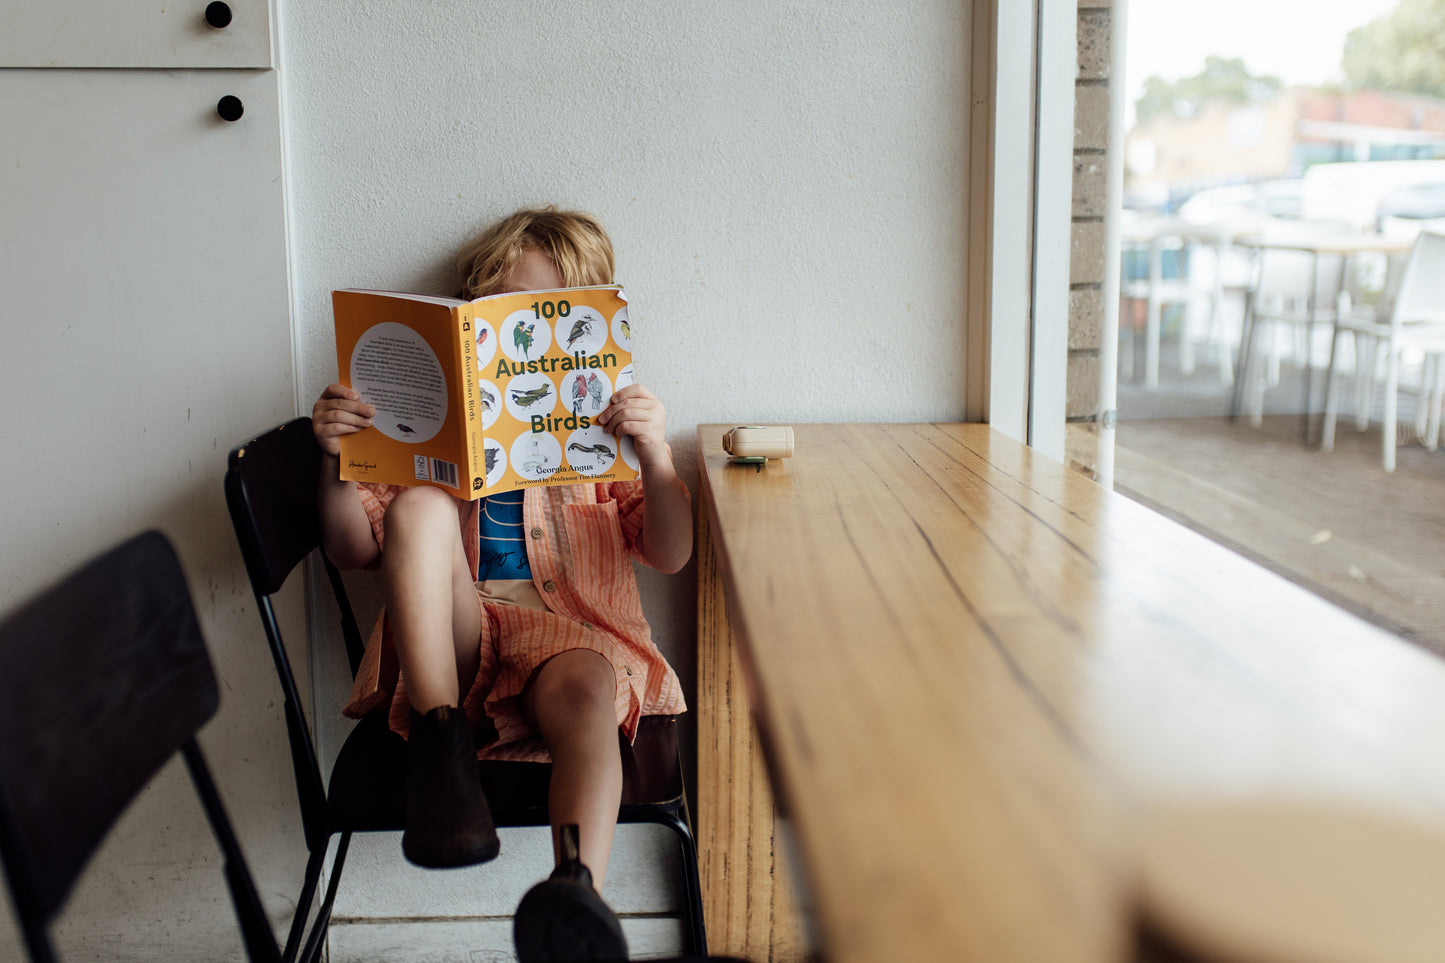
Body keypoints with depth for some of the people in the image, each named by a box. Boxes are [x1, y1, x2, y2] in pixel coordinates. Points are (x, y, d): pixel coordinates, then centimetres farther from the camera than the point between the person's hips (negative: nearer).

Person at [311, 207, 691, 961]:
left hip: (568, 631, -1)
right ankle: (440, 745, -32)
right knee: (420, 505, -26)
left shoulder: (605, 421, 19)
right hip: (454, 641, 1)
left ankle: (576, 885, -55)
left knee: (586, 689, -36)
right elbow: (354, 550, 14)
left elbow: (670, 556, 6)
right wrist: (336, 459, -5)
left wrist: (655, 456, -13)